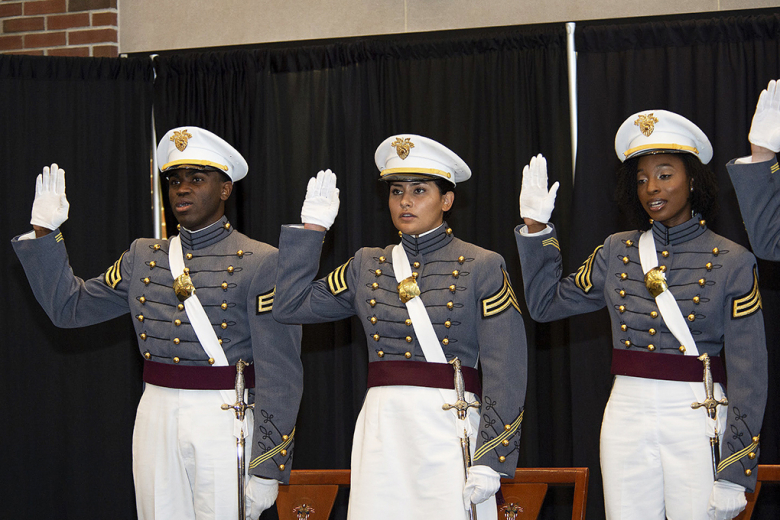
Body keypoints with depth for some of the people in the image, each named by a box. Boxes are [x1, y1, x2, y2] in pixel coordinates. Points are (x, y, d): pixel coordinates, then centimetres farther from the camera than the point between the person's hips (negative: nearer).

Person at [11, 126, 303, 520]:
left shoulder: (261, 263, -5)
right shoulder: (143, 257, 11)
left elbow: (280, 373, -9)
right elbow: (70, 307, 15)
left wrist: (268, 469, -13)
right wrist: (44, 233, 6)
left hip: (224, 425, -4)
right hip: (156, 419, 5)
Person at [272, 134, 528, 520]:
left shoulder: (482, 267, 0)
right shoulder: (367, 266, 13)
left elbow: (505, 374, -5)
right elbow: (291, 306, 12)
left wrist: (490, 460, -12)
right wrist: (312, 228, 12)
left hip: (449, 430, -3)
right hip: (382, 432, 3)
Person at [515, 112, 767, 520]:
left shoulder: (731, 262, -3)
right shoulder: (618, 251, 8)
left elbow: (748, 374, -5)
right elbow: (546, 304, 17)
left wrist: (734, 473, -10)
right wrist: (536, 228, 8)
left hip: (696, 424, -3)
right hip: (626, 418, 3)